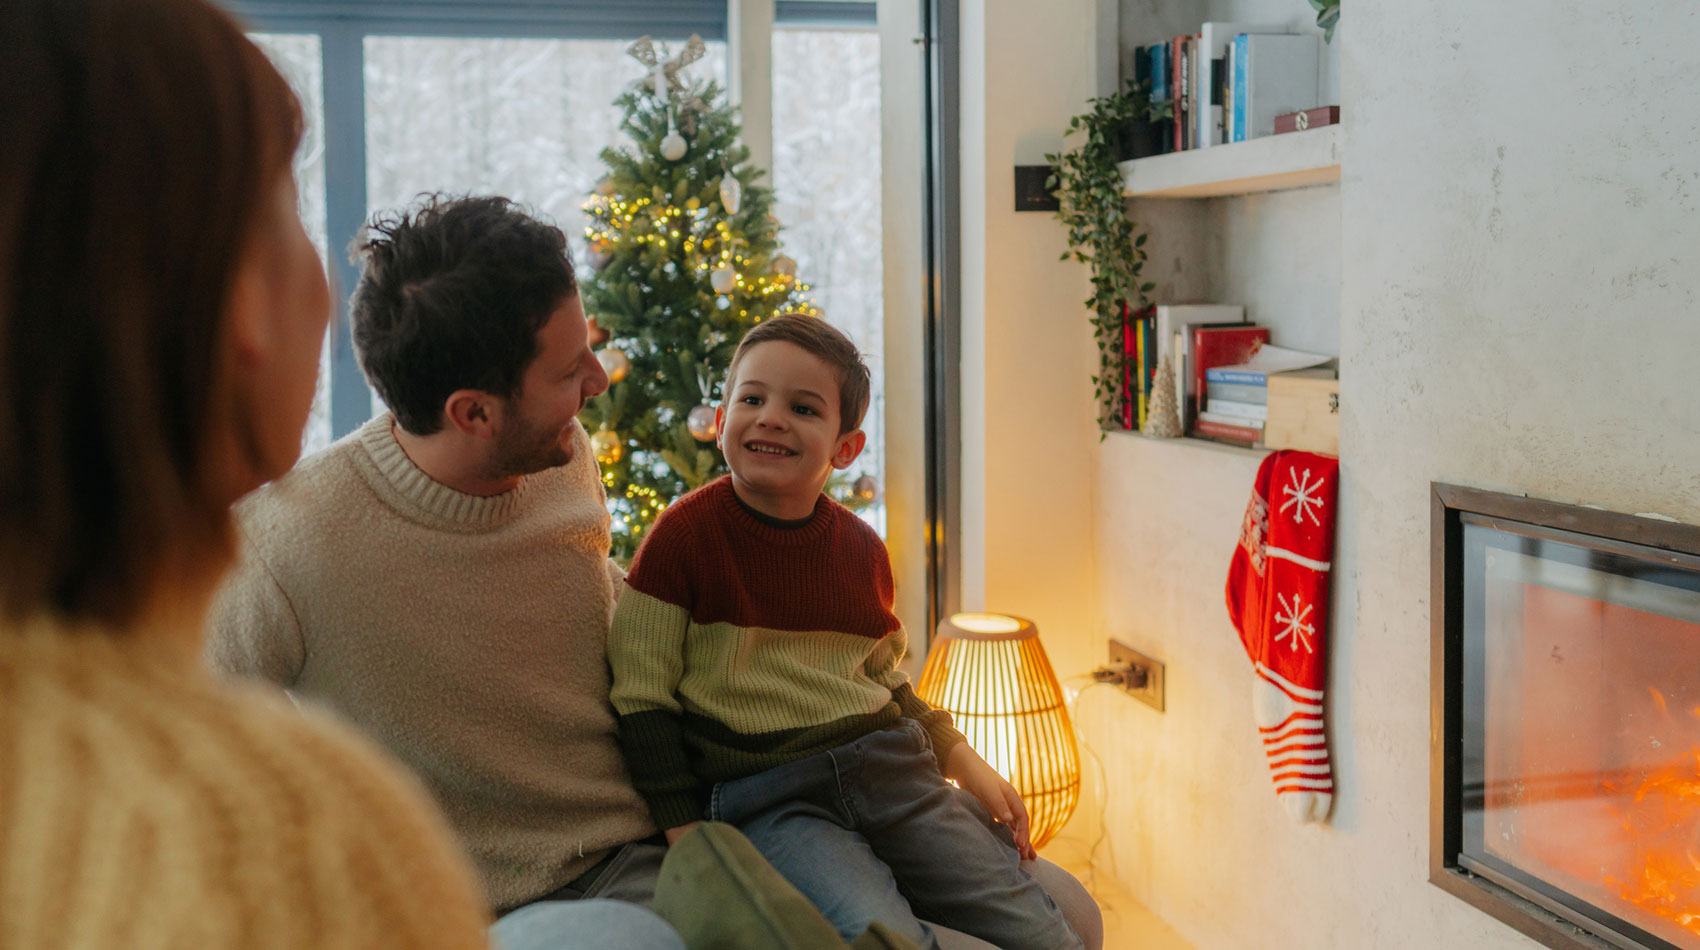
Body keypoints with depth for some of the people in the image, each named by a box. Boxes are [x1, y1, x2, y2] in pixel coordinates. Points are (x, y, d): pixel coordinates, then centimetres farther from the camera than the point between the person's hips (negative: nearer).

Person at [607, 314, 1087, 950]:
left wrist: (962, 760, 13)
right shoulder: (685, 536, -5)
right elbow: (642, 699, -4)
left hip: (889, 768, 5)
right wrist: (689, 838, -10)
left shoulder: (862, 548, 10)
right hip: (767, 797, -5)